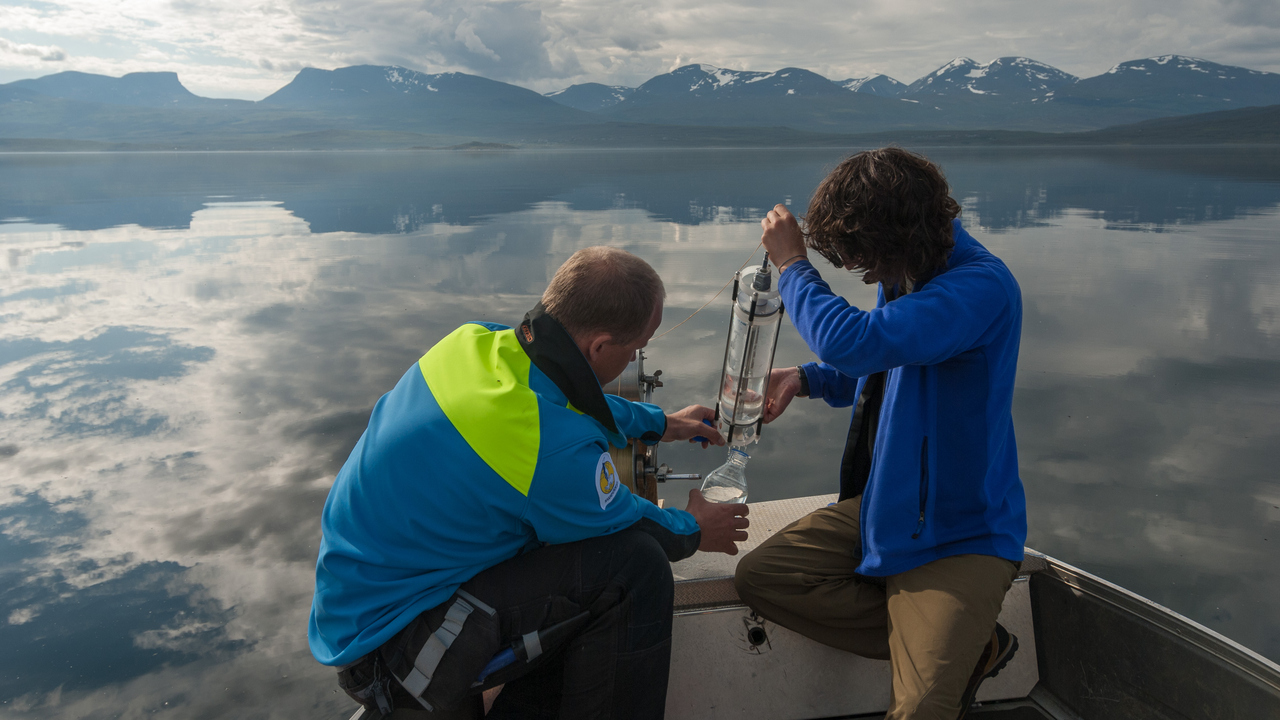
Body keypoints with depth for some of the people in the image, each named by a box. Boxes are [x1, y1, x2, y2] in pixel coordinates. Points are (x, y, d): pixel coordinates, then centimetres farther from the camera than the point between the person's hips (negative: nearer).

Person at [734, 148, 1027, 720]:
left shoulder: (983, 286, -24)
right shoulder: (905, 274, 4)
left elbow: (854, 342, -36)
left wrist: (792, 264, -18)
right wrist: (805, 379, 2)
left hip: (959, 534, -9)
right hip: (882, 504, 9)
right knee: (761, 576, -7)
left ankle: (971, 647, 14)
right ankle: (969, 647, -1)